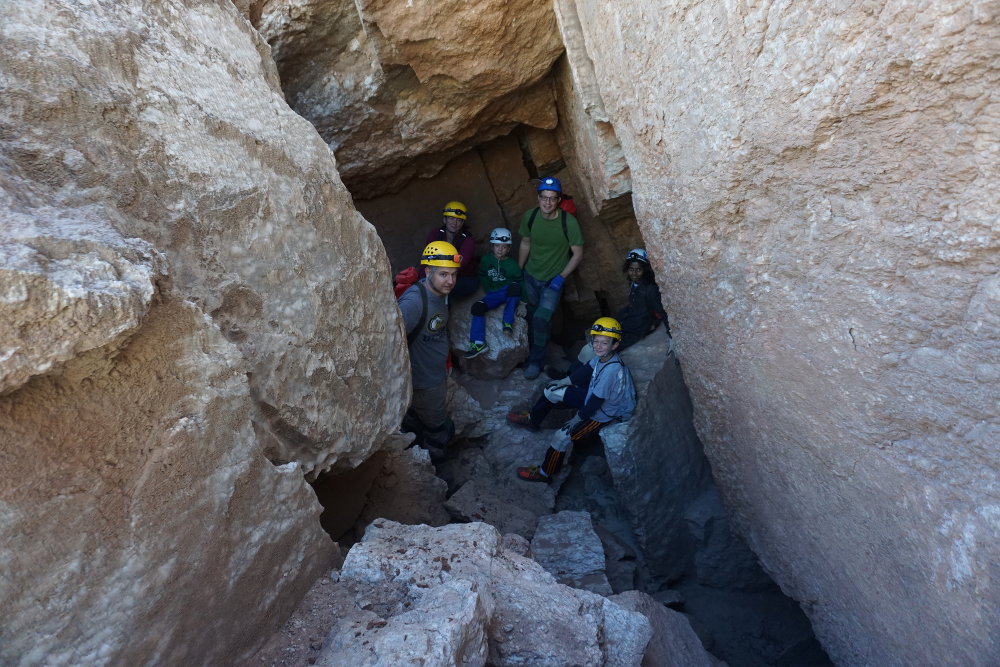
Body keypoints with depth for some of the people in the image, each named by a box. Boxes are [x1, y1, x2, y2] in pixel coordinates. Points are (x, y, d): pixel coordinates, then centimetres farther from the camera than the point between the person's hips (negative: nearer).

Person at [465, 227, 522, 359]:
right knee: (478, 307, -21)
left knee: (514, 287, -37)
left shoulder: (512, 265, -5)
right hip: (493, 294, 3)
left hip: (509, 294, -3)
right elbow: (482, 278, 11)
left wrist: (515, 297, -12)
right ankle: (478, 344, -20)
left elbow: (519, 282, -2)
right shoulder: (486, 260, 3)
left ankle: (508, 323, -30)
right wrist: (489, 291, 1)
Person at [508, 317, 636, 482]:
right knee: (552, 391, 11)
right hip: (593, 397, 9)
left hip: (605, 413, -8)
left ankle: (544, 473, 9)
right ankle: (532, 420, 38)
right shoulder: (602, 355, -13)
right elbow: (586, 370, 8)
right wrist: (564, 381, 14)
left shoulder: (612, 370, -38)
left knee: (563, 436, -14)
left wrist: (578, 418, -17)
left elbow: (596, 402, -30)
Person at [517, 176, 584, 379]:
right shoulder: (529, 217, -11)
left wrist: (561, 277, -15)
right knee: (530, 318, 14)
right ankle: (532, 349, 39)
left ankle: (536, 361, 4)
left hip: (553, 281, -4)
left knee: (541, 320, -15)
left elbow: (578, 253, -11)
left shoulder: (569, 222, -21)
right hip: (530, 276, 4)